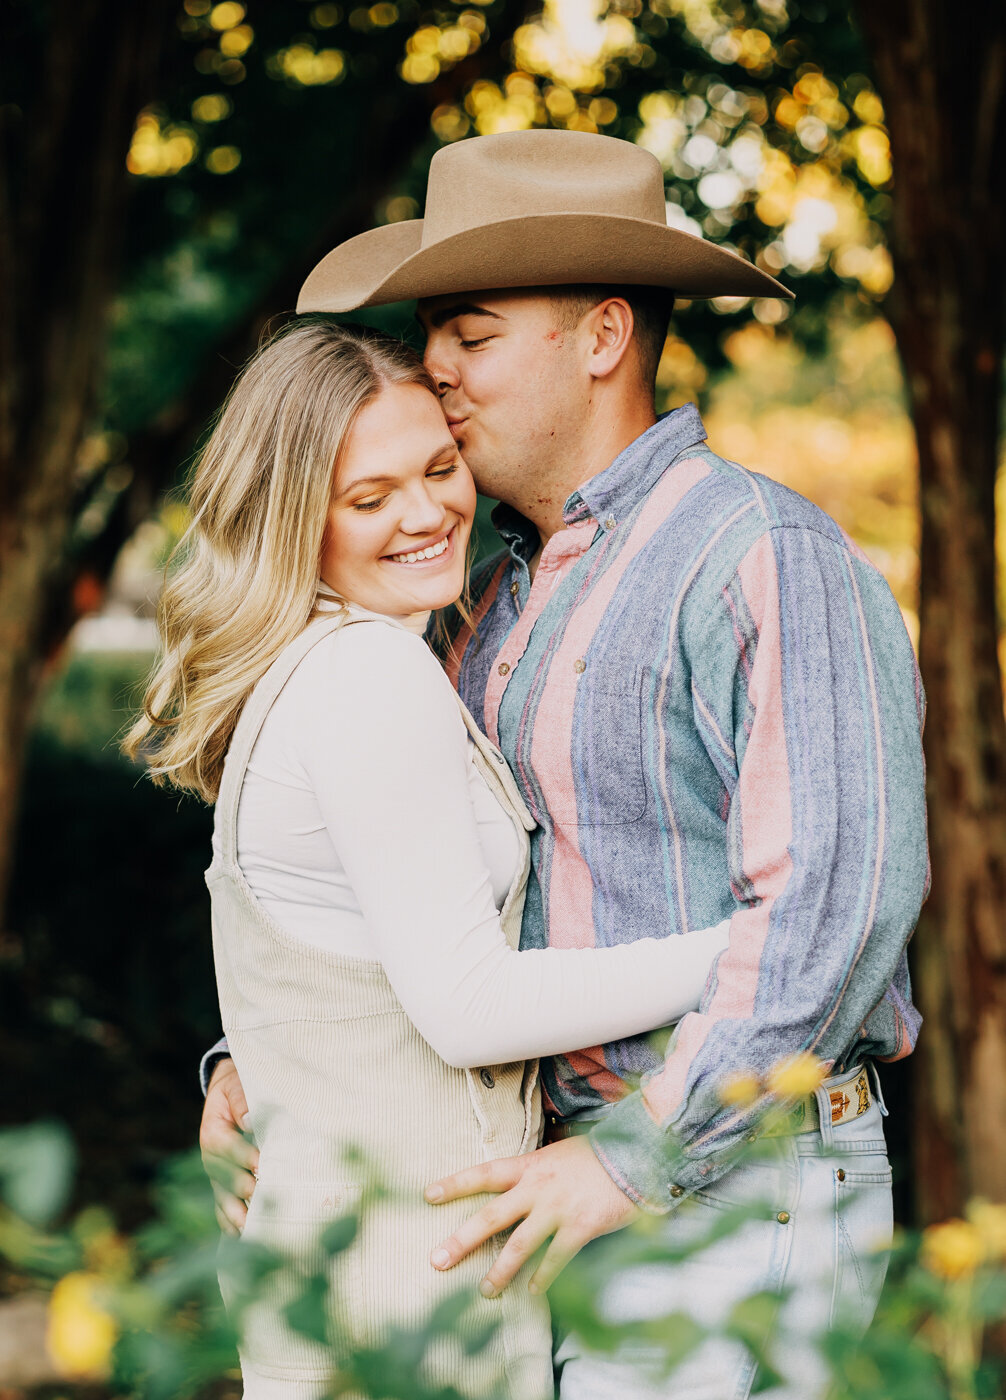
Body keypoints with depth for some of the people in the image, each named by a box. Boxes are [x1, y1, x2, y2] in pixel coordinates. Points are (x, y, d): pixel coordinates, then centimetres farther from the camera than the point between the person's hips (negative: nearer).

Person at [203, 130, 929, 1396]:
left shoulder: (764, 560, -14)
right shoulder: (508, 589, 14)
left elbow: (836, 899, -23)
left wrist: (630, 1160, -25)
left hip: (730, 1190, -8)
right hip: (568, 1183, 8)